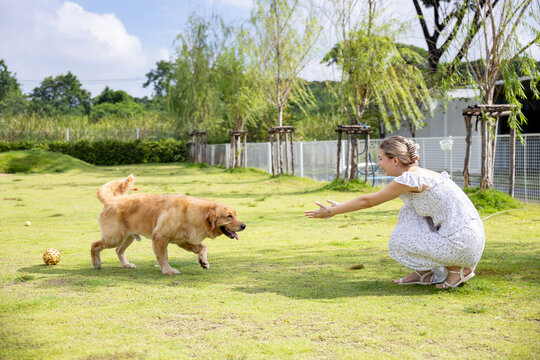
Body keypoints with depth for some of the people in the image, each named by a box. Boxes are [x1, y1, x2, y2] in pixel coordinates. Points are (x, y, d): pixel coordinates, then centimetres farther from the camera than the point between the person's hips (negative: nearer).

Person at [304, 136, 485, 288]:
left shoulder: (409, 178, -13)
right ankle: (424, 273, 17)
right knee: (410, 211, 14)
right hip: (470, 238, 9)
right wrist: (340, 207, 29)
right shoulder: (419, 174, 14)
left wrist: (331, 211, 3)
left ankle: (458, 269, 2)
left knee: (398, 244, 0)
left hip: (462, 245, -9)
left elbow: (368, 201, -6)